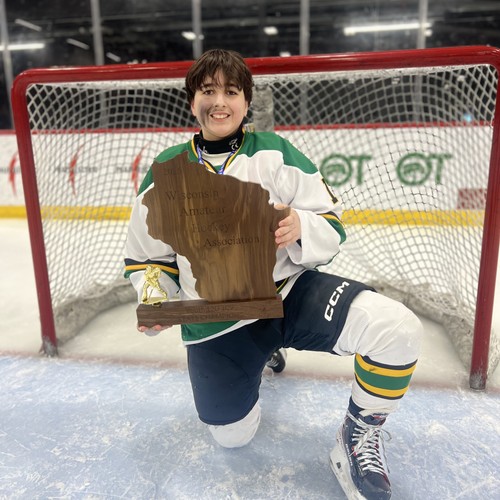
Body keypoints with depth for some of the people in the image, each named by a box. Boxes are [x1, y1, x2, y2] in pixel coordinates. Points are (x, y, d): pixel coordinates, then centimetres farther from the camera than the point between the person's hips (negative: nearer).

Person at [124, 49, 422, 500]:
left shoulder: (275, 153, -2)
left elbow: (331, 227, -4)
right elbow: (146, 256, 9)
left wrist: (300, 227, -26)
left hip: (292, 290, -1)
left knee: (397, 330, -24)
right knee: (232, 435, 7)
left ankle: (359, 436, 5)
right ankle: (264, 354, 37)